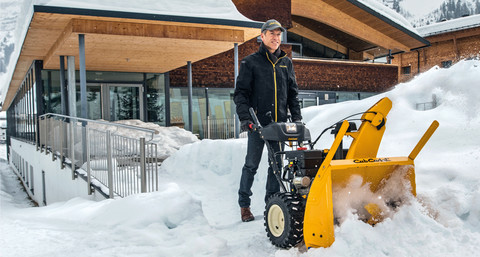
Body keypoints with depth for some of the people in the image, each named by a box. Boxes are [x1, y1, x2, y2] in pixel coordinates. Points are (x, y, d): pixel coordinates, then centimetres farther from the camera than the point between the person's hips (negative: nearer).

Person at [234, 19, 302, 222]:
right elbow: (241, 93, 0)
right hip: (258, 123, -4)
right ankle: (244, 205, 11)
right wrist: (245, 118, -12)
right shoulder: (250, 62, 3)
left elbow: (293, 92, 19)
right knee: (251, 165, 0)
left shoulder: (286, 63, 16)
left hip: (280, 123, 4)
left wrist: (296, 117, 9)